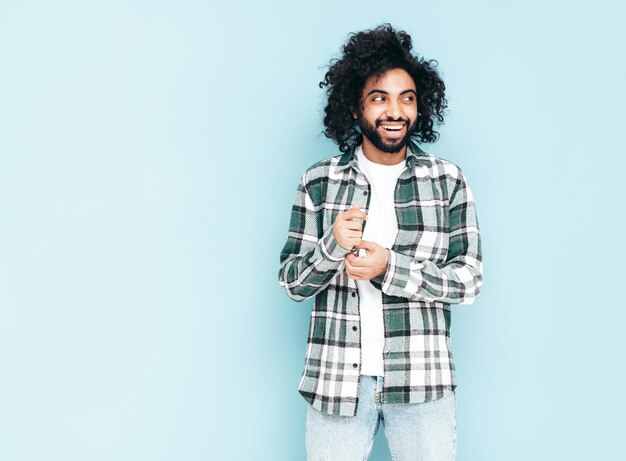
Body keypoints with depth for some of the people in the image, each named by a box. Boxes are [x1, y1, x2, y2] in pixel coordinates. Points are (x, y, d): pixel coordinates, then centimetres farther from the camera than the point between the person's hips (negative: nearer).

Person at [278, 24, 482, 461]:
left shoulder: (448, 181, 2)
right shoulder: (319, 182, 3)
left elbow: (469, 277, -2)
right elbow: (292, 282, 4)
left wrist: (390, 269, -16)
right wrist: (332, 246, -17)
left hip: (422, 379, 0)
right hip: (336, 378, 1)